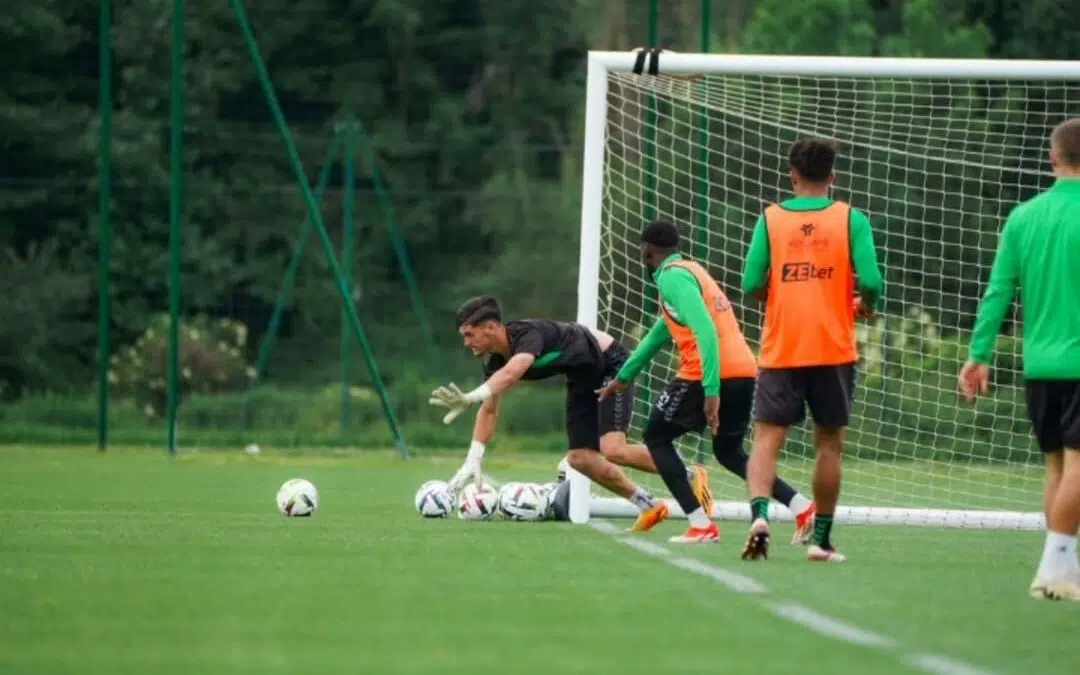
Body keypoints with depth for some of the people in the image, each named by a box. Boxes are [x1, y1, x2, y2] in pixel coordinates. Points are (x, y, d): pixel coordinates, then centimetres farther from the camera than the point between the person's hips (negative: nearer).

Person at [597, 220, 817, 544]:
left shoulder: (672, 276, -6)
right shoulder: (690, 271, 24)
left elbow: (705, 330, -20)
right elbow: (661, 331, 36)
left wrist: (711, 390, -26)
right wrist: (624, 376, 44)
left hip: (709, 374, -8)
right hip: (743, 371, 8)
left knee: (657, 437, 10)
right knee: (728, 452, 24)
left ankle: (701, 525, -3)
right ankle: (802, 507, 6)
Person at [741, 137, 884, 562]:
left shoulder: (770, 219, 1)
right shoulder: (850, 219, -1)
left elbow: (752, 284, -3)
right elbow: (870, 281, -10)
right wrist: (865, 306, 13)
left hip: (781, 351, 0)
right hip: (833, 350, 0)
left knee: (767, 437, -1)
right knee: (829, 444, 11)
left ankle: (759, 513, -26)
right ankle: (821, 538, 15)